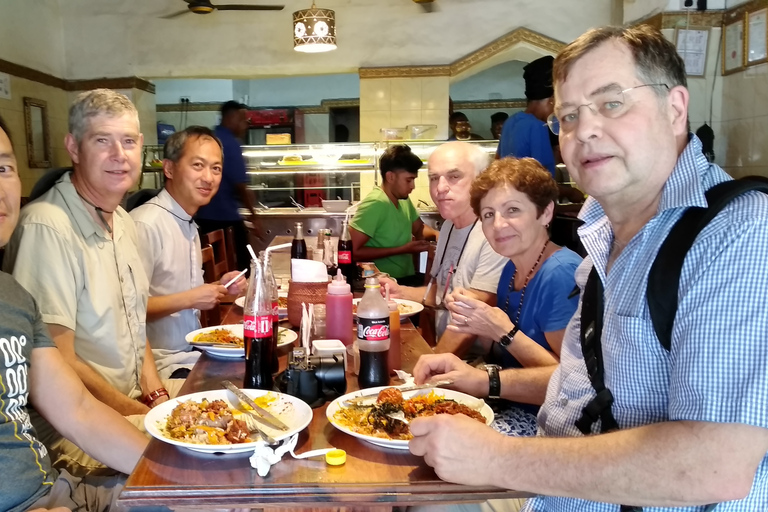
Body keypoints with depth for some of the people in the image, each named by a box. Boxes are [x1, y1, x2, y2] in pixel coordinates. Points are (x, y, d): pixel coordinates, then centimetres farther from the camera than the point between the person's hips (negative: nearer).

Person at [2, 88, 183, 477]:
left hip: (136, 397, 9)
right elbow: (57, 364, -20)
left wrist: (156, 393, 1)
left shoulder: (122, 221, 9)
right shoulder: (47, 227, -21)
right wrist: (146, 417, -15)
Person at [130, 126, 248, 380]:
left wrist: (219, 287, 4)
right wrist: (189, 299, -20)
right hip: (163, 365, -8)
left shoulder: (189, 224, 12)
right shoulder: (146, 224, -18)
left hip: (193, 353, 9)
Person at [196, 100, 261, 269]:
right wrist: (253, 215, -7)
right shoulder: (230, 143, -13)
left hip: (204, 216, 8)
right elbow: (239, 185, -16)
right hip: (226, 217, -8)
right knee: (239, 267, 3)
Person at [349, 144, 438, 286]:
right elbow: (353, 251, -21)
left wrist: (436, 234, -3)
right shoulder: (375, 203, -18)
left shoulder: (404, 199, 4)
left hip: (408, 277, 8)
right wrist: (402, 249, -19)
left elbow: (419, 229, 20)